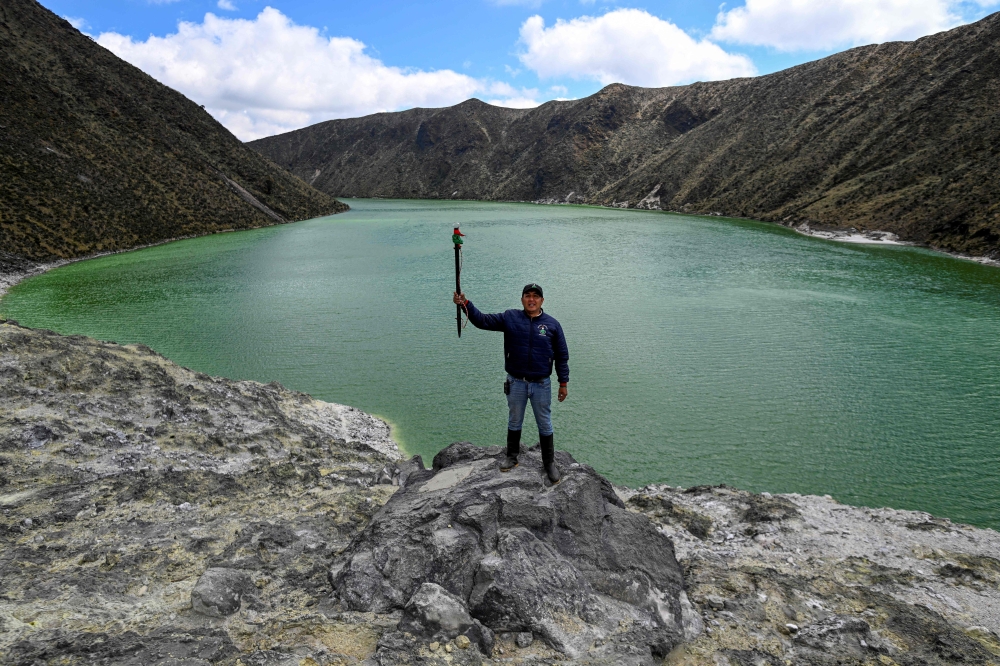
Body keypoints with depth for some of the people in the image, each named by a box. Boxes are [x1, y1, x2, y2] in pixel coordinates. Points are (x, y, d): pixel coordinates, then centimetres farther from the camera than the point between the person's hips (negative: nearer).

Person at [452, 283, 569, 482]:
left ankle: (549, 463, 25)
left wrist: (563, 383, 0)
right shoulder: (510, 318, -3)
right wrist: (466, 304, -21)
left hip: (541, 384, -1)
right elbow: (483, 321, -6)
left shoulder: (552, 324, -5)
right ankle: (512, 457, 35)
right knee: (514, 421, 17)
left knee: (545, 425, 10)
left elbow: (562, 356, 0)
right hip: (516, 383, 1)